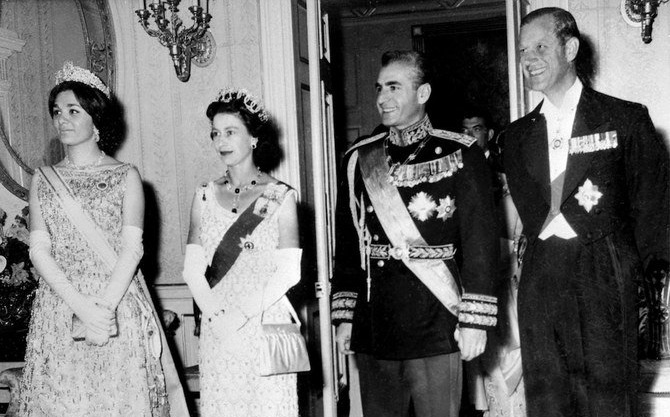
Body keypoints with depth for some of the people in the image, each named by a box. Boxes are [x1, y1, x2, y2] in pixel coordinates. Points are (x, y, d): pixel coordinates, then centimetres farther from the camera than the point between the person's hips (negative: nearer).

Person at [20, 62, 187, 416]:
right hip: (60, 306, 2)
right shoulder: (42, 179, 11)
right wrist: (82, 306, -12)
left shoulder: (126, 176, 4)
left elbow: (132, 248, -5)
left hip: (118, 304, -2)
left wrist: (104, 307, -18)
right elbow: (39, 250, 1)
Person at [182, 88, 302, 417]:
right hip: (216, 327, 3)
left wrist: (240, 315, -15)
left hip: (266, 323, -2)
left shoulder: (280, 196, -1)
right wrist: (216, 315, -12)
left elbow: (289, 271, -7)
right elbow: (192, 268, 3)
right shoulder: (205, 196, 8)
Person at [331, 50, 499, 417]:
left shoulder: (459, 155, -2)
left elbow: (481, 243, -4)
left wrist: (475, 320, -8)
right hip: (373, 329, 4)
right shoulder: (360, 160, 9)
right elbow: (347, 244, 10)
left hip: (436, 330, -3)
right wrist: (344, 317, 7)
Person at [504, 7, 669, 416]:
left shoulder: (627, 118, 4)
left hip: (606, 284, -3)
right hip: (541, 287, 4)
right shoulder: (518, 136, 15)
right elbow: (533, 217, 13)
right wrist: (582, 218, 1)